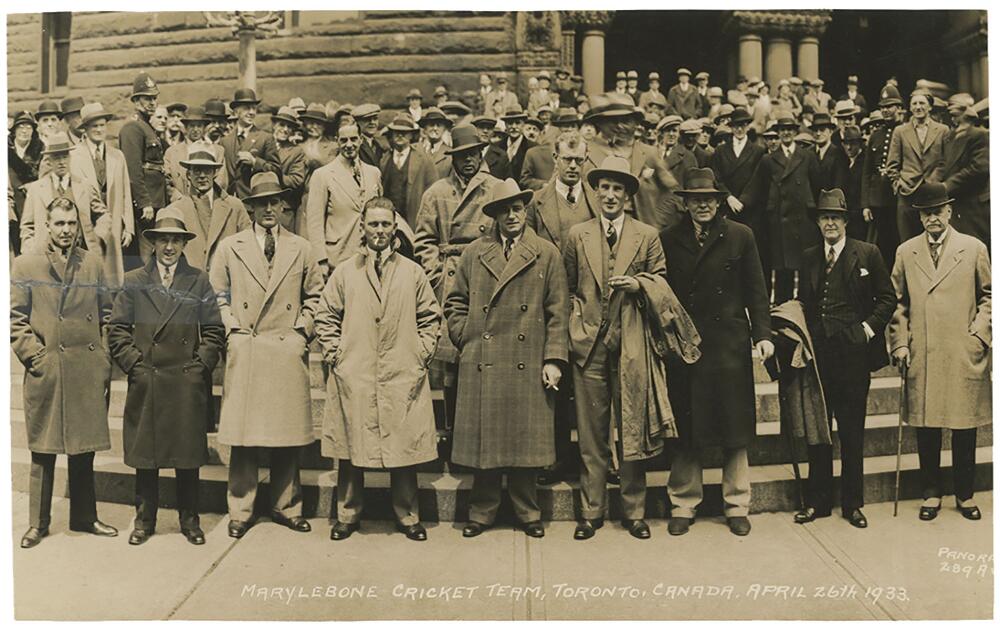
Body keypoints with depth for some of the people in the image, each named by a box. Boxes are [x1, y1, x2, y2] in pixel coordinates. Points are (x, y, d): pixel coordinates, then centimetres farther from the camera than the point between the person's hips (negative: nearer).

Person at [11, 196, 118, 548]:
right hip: (46, 373, -2)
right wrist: (34, 356, -10)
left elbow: (106, 314, 12)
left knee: (84, 450, 10)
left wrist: (105, 360, 5)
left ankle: (84, 517, 22)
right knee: (43, 451, 5)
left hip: (87, 373, 3)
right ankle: (38, 523, 16)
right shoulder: (25, 266, 3)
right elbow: (15, 319, 0)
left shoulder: (93, 264, 11)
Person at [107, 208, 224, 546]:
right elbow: (118, 331, 5)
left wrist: (199, 367, -4)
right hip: (145, 383, 1)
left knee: (189, 456, 6)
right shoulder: (134, 281, 7)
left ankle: (190, 520, 19)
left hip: (189, 385, 0)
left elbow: (214, 331, 4)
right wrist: (135, 365, -4)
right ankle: (144, 520, 21)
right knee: (145, 455, 7)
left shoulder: (199, 282, 6)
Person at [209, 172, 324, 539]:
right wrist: (233, 329, -1)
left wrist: (303, 328, 4)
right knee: (242, 434, 0)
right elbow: (217, 294, 10)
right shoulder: (230, 247, 8)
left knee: (288, 433, 4)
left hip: (288, 352, 1)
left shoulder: (300, 249, 10)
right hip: (244, 351, -1)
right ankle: (240, 511, 12)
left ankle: (286, 506, 17)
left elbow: (315, 293, 16)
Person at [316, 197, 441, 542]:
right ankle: (348, 515, 18)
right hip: (353, 377, 0)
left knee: (403, 447, 4)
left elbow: (431, 317, 12)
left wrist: (422, 353, 2)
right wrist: (334, 354, 2)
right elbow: (325, 316, 11)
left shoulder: (413, 272, 8)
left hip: (403, 377, 0)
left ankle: (407, 516, 16)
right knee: (350, 450, 5)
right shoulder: (344, 272, 8)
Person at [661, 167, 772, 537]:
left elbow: (755, 291, 5)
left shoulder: (740, 236, 5)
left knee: (734, 429, 6)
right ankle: (683, 504, 18)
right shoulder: (668, 240, 6)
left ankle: (736, 506, 19)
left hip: (729, 344, 0)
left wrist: (763, 333, -3)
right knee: (686, 430, 5)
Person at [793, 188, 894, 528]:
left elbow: (887, 298, 4)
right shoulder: (808, 257, 11)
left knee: (852, 433, 6)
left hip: (854, 353, -3)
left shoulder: (868, 254, 2)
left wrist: (869, 328, -7)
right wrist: (804, 335, 2)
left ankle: (852, 503, 17)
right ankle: (818, 500, 17)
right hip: (817, 353, 3)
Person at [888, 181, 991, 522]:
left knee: (965, 426, 5)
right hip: (922, 356, 1)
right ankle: (931, 492, 18)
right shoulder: (906, 252, 9)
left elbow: (988, 296, 9)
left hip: (964, 354, -1)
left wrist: (979, 332, -3)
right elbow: (898, 303, 10)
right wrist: (900, 343, 2)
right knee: (926, 427, 5)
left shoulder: (974, 248, 6)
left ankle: (965, 494, 19)